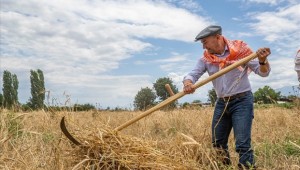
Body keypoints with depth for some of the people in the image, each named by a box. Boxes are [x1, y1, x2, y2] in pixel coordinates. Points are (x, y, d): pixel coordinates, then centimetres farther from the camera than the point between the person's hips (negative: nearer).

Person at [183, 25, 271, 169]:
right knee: (217, 143, 15)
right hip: (221, 103, 5)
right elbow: (193, 74, -9)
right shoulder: (206, 58, 1)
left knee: (242, 144, -13)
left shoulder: (240, 49, -10)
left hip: (242, 101, -5)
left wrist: (262, 61, -30)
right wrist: (187, 83, -33)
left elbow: (263, 72, -7)